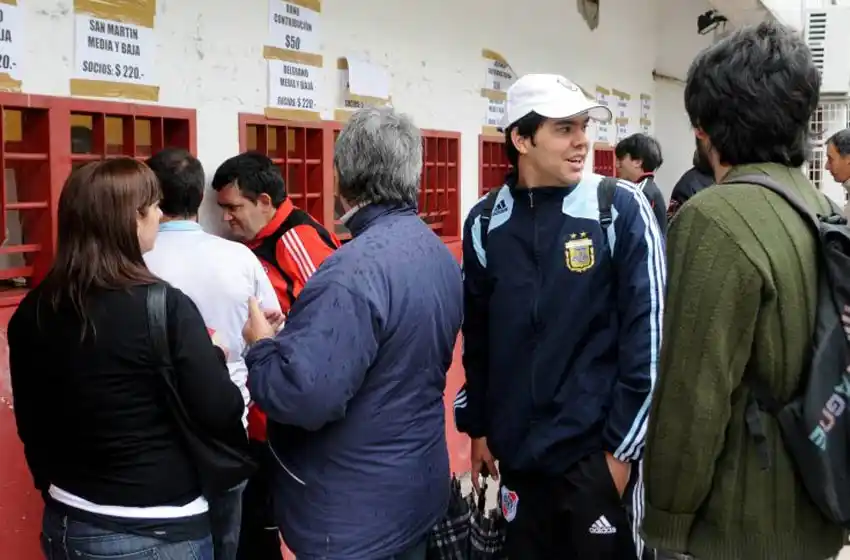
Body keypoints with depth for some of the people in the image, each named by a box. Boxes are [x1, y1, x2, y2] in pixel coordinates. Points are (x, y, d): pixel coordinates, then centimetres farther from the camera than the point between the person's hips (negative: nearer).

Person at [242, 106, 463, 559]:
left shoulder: (356, 269, -26)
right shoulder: (440, 254, 3)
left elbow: (303, 396, -32)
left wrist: (262, 345, -12)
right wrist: (297, 332, 14)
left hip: (354, 516, -8)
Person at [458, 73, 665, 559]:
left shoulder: (621, 209, -9)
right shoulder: (486, 224, 1)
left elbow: (648, 332, -9)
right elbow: (477, 337, 9)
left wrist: (623, 444, -9)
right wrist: (479, 428, 10)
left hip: (598, 450, -3)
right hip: (518, 453, 3)